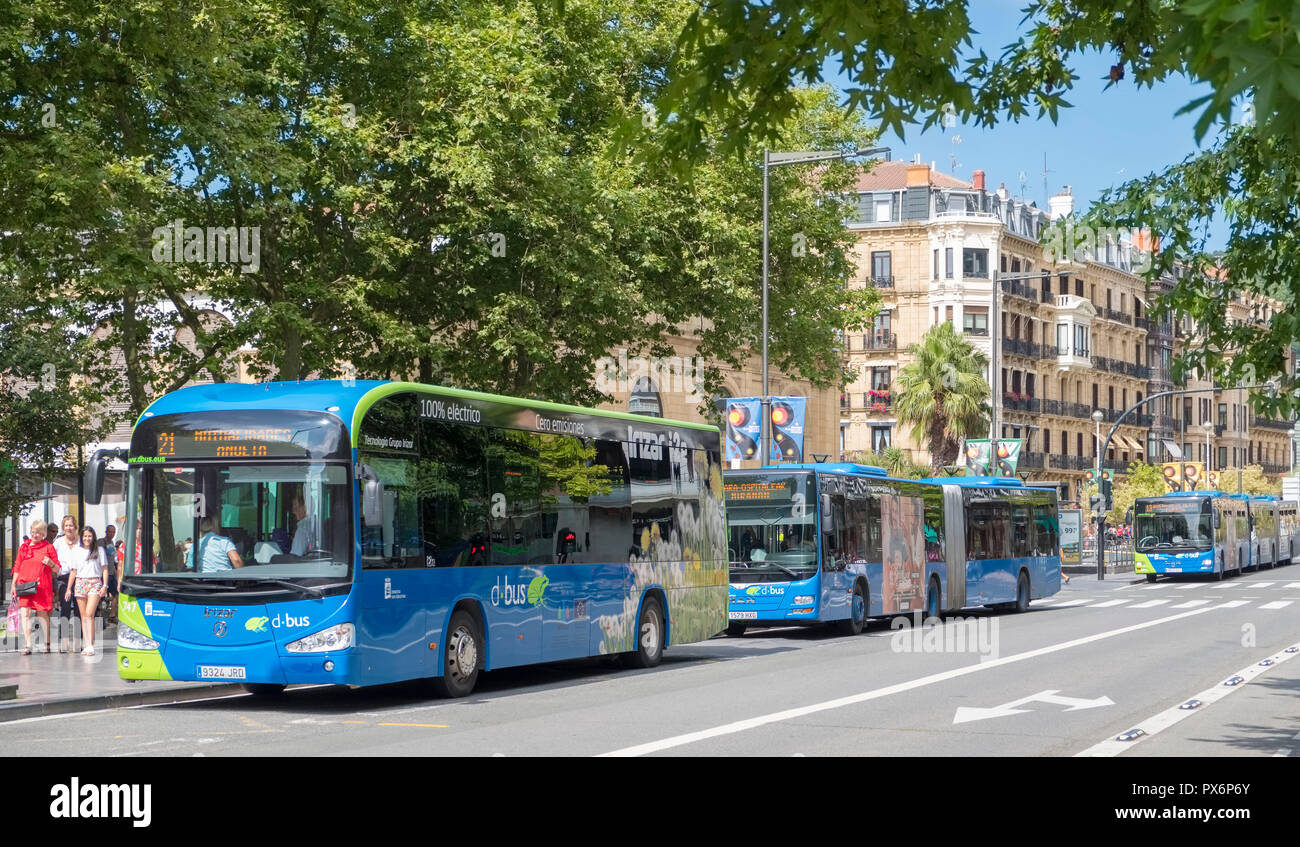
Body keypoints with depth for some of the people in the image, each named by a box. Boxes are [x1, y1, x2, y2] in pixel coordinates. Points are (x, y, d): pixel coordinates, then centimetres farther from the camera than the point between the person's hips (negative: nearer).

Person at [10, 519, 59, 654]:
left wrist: (51, 564, -14)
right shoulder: (24, 547, 15)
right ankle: (28, 645, -9)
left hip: (42, 585, -2)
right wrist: (13, 585, 13)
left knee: (43, 613, -1)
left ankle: (47, 643, 14)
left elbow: (57, 569, 8)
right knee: (25, 613, -8)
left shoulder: (49, 547, 7)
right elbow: (17, 567, 19)